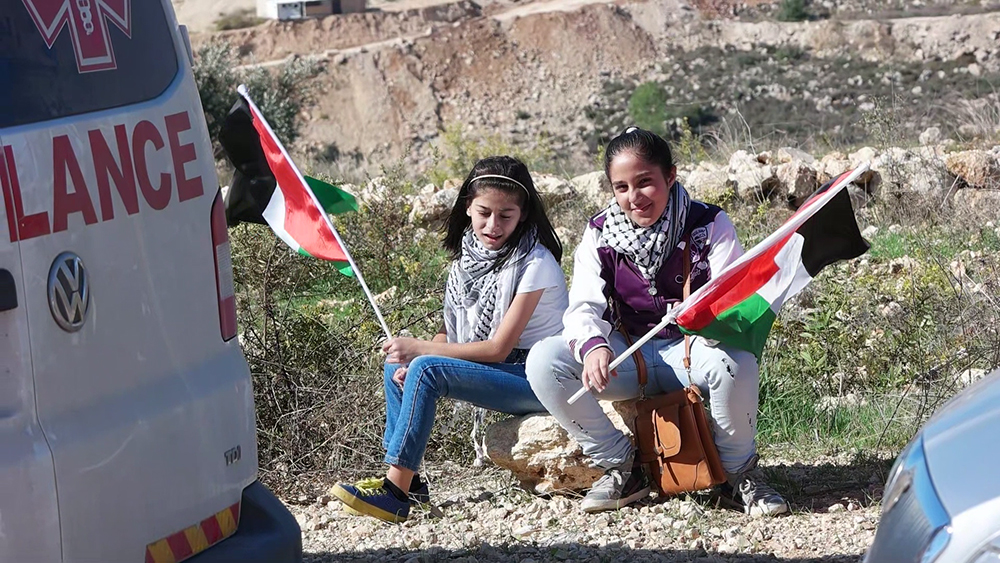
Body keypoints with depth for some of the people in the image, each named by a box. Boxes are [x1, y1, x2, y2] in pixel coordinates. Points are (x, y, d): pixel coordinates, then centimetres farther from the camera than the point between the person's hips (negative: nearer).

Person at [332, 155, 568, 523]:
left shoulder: (534, 264, -17)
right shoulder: (466, 257, 6)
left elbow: (498, 347, -20)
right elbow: (450, 334, 8)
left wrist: (419, 349, -18)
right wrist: (411, 356, -13)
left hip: (536, 378, -8)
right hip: (497, 370, 8)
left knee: (427, 369, -24)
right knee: (398, 365, 0)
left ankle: (396, 494, -23)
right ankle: (408, 479, 0)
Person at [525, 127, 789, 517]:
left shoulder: (709, 225, -8)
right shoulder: (600, 234, -1)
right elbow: (583, 307, -13)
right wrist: (593, 345, -38)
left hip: (691, 350, -3)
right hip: (629, 356, 3)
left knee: (736, 362, -39)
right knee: (543, 361, -22)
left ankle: (739, 473, -10)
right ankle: (619, 466, -5)